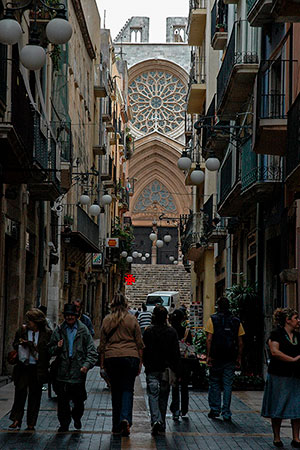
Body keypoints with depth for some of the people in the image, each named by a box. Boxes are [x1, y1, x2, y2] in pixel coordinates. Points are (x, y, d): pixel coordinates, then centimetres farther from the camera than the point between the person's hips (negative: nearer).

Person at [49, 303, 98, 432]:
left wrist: (87, 364, -13)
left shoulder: (83, 330, 3)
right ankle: (64, 424, 15)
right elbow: (51, 350, 13)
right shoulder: (58, 331, 8)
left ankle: (76, 417, 34)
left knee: (79, 401, 5)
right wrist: (57, 347, -9)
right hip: (63, 372, 1)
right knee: (62, 401, -1)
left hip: (78, 372, -1)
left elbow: (92, 351, 1)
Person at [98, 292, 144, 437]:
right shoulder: (132, 319, 3)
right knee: (127, 389, 1)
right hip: (130, 356, -1)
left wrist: (102, 365, 12)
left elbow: (102, 344, 7)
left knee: (115, 391, 9)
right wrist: (140, 362, 10)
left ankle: (116, 425, 14)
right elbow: (139, 343, 3)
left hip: (111, 358, 1)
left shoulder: (106, 320, 5)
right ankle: (125, 419, -20)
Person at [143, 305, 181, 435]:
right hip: (166, 369, 2)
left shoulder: (148, 331, -5)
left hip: (152, 369, -2)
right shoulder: (172, 332, -1)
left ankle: (156, 420, -23)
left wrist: (146, 365, 11)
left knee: (153, 395, -2)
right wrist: (176, 372, 3)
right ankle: (162, 425, 18)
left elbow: (144, 351, -3)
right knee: (163, 397, 12)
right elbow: (176, 353, -1)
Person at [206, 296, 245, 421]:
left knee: (214, 383, 12)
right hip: (230, 359, 2)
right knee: (228, 385, 5)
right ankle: (226, 413, 3)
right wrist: (239, 358, 10)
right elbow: (240, 342, 4)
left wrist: (208, 356, -6)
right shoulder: (236, 321, 5)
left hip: (216, 358, -2)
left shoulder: (212, 319, -3)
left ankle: (215, 410, 11)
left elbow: (209, 339, -9)